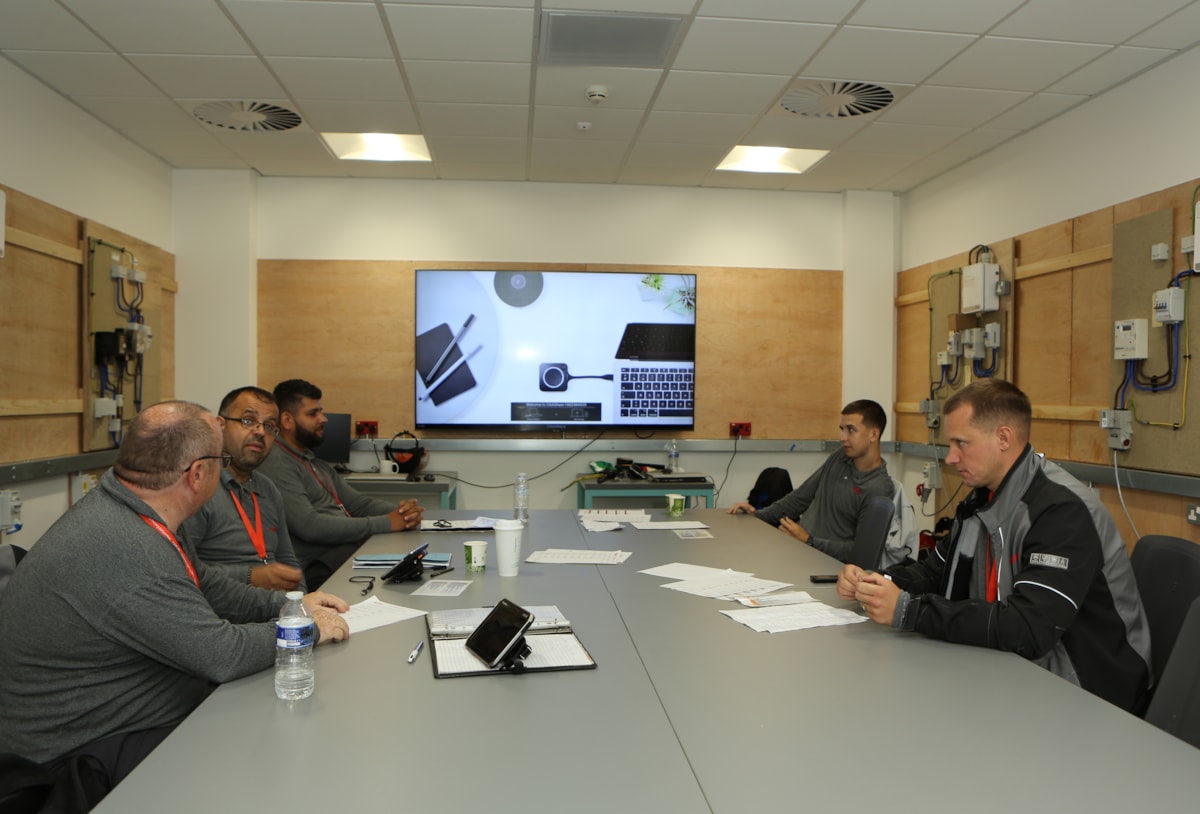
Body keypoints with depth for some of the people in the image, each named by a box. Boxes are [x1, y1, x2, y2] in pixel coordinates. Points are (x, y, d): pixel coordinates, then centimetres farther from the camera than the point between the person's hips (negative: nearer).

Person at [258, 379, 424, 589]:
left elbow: (358, 503, 19)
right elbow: (309, 526, -20)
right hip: (318, 567, -9)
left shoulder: (315, 462, 23)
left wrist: (402, 513, -3)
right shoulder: (276, 465, -9)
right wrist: (385, 523, -18)